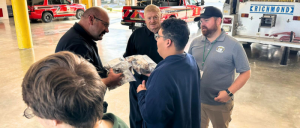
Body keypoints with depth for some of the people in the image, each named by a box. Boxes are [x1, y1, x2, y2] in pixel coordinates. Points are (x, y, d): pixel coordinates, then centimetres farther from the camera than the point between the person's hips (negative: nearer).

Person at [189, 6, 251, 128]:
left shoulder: (233, 45, -12)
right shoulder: (195, 42, 0)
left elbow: (245, 72, -10)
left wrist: (229, 92, -20)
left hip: (220, 104, -3)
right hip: (196, 100, 4)